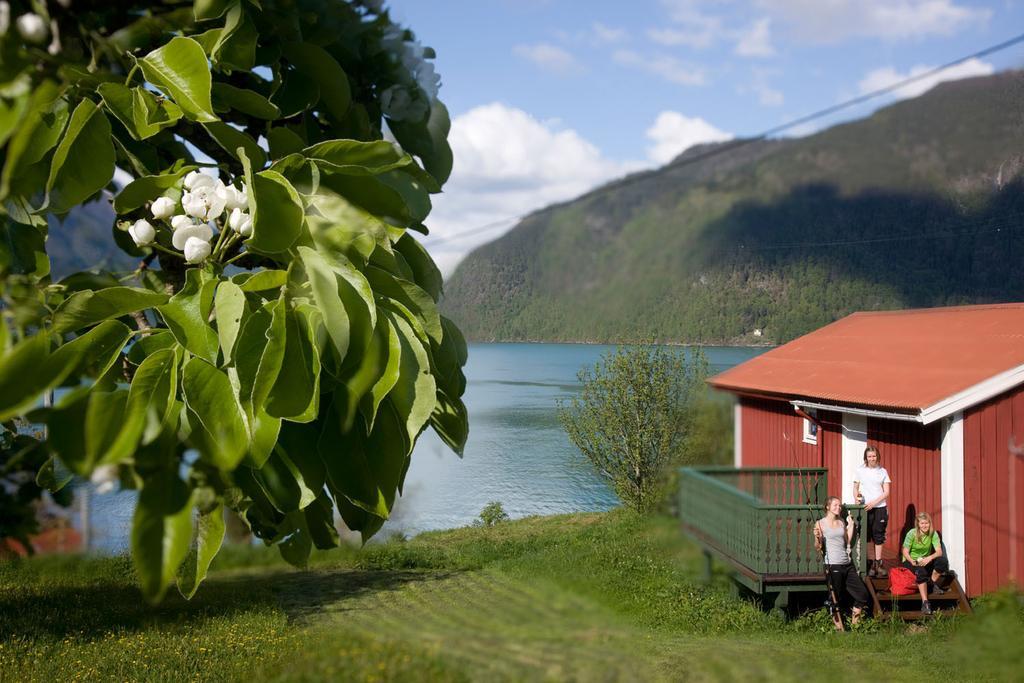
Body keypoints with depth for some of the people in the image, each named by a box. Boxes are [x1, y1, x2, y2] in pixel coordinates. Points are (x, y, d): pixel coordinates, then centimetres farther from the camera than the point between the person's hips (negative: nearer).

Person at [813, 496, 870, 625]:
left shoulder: (841, 522, 15)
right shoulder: (820, 523, -2)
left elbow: (848, 541, 12)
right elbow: (818, 547, -4)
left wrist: (851, 525, 12)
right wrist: (816, 537, -22)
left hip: (847, 564, 6)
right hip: (833, 565, -6)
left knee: (863, 594, 5)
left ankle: (854, 623, 19)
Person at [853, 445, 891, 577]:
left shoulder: (882, 471, 6)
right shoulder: (860, 470, 4)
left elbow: (886, 492, 2)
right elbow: (855, 487, 10)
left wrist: (874, 502, -11)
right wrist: (856, 497, -11)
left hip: (880, 507, 1)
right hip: (864, 507, -1)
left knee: (878, 535, 4)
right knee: (865, 535, -3)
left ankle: (878, 563, 12)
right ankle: (869, 564, 4)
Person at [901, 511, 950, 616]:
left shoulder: (933, 534, -7)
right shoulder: (912, 534, -14)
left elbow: (939, 551, -15)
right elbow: (905, 552, -13)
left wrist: (929, 558, -35)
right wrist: (913, 562, -33)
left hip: (925, 561, 3)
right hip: (911, 561, -3)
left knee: (943, 561, -25)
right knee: (921, 572, -37)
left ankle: (932, 583, -1)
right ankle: (925, 602, -38)